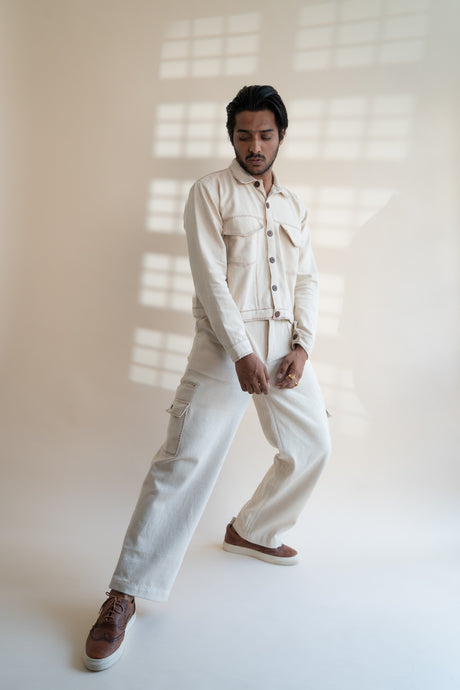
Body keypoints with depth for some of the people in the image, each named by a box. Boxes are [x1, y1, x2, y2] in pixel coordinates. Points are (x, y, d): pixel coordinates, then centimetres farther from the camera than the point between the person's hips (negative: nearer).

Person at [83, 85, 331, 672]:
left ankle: (250, 531, 34)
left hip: (284, 343, 7)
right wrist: (243, 352, -18)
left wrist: (302, 345, -3)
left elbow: (307, 279, 12)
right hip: (226, 343, -6)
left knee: (312, 446, 13)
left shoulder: (293, 205, 18)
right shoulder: (210, 192, 1)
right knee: (185, 460, -14)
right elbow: (210, 277, -10)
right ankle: (124, 596, -4)